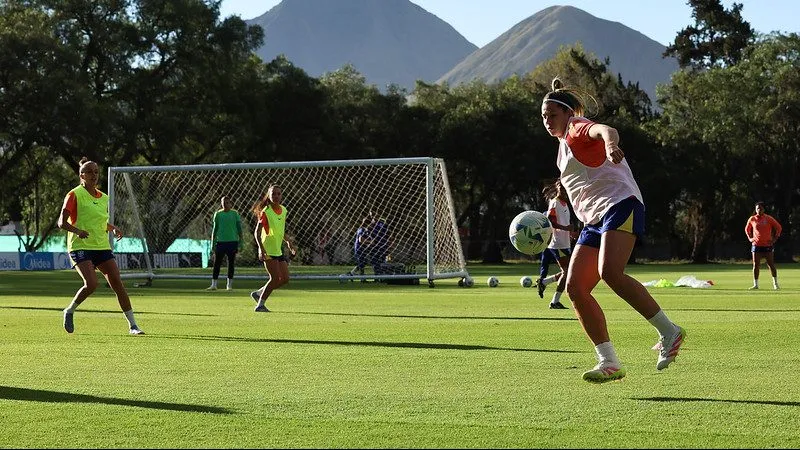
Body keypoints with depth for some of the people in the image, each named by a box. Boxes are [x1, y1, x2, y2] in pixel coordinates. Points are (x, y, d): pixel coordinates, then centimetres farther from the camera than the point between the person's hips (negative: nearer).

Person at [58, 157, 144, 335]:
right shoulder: (75, 195, -6)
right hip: (80, 247, -6)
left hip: (102, 247, 6)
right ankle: (69, 312, 4)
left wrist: (114, 229, 8)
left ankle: (132, 325, -1)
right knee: (91, 284, -23)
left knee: (118, 284, -5)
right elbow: (62, 222, -10)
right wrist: (77, 230, -28)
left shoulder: (103, 197, 13)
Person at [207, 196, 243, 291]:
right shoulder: (218, 214, 7)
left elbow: (239, 228, 6)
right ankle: (213, 284, -1)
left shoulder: (235, 214, 4)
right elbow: (214, 229, 11)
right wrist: (213, 243, 7)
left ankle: (229, 285, 11)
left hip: (232, 241, -1)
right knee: (217, 264, -3)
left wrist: (240, 242, 1)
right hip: (220, 241, 1)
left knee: (231, 264, 4)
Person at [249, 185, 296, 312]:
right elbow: (257, 232, -16)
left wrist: (288, 242, 13)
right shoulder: (265, 212, -13)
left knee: (285, 279, 4)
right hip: (268, 250, -8)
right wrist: (261, 249, -27)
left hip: (278, 250, 8)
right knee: (275, 277, -13)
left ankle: (258, 293, 19)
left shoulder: (284, 210, 9)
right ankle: (260, 305, -1)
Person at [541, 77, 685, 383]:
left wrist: (610, 145, -49)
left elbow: (605, 129, -26)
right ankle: (609, 363, -5)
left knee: (609, 272, -31)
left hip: (619, 205, -9)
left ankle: (669, 332, -24)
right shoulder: (564, 144, 26)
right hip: (594, 221, 10)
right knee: (575, 287, -4)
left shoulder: (579, 129, -1)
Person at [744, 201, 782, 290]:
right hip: (756, 245, 2)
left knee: (771, 265, 0)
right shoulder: (752, 219, 4)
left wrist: (775, 239, -2)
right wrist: (750, 238, 7)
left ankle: (775, 284, 10)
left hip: (767, 245, -2)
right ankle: (755, 284, 5)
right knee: (756, 265, 0)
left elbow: (779, 228, 5)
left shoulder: (769, 219, -3)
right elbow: (747, 229, 20)